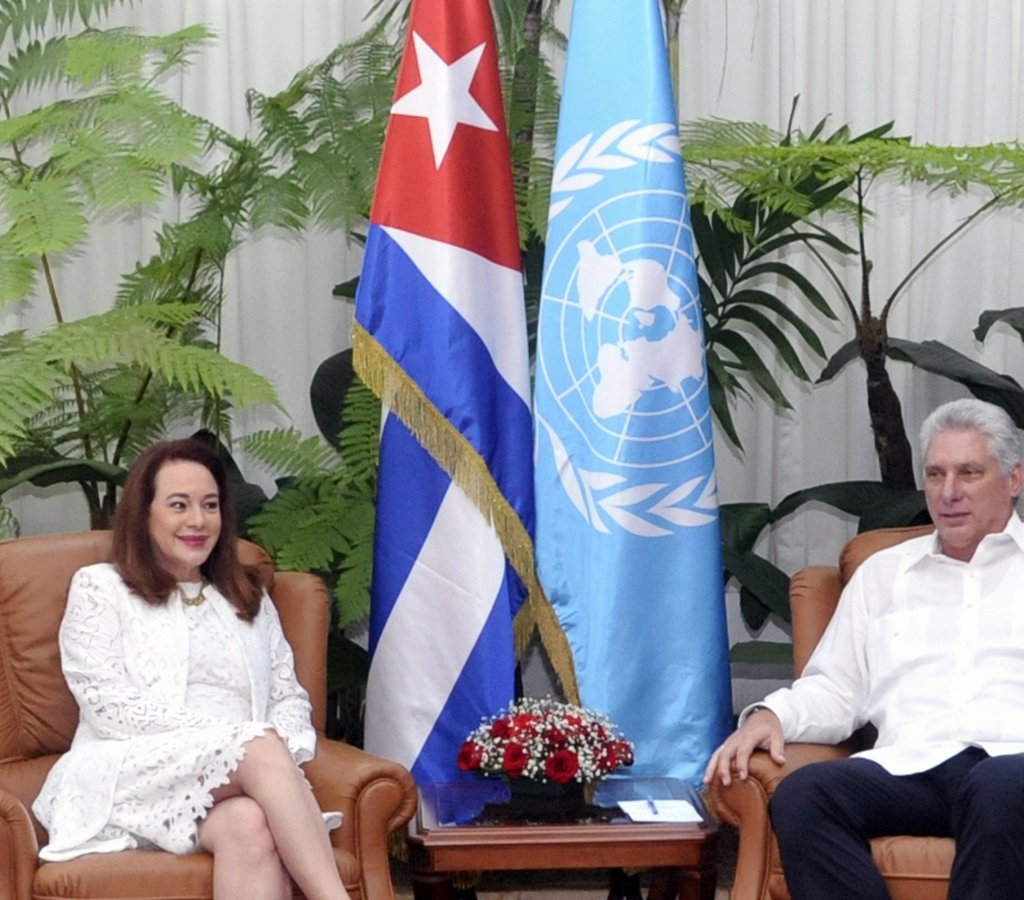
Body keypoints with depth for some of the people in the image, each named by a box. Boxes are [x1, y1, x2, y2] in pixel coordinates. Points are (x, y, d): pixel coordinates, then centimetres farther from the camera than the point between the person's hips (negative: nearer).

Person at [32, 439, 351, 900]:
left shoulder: (249, 598, 26)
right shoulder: (98, 588, 11)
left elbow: (290, 696, 18)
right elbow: (111, 707, -3)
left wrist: (280, 748, -8)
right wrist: (239, 736, -13)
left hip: (239, 781, 3)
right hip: (131, 779, -3)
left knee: (251, 826, -37)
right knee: (260, 749, -34)